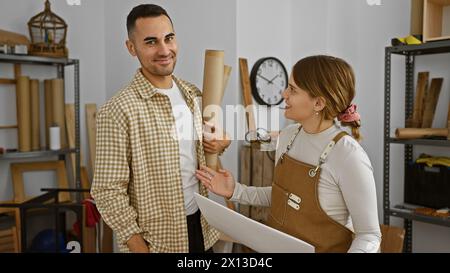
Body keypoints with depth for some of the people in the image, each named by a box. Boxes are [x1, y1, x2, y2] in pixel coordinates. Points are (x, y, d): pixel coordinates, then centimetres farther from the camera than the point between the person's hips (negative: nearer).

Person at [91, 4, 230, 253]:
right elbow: (108, 192, -17)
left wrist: (216, 146, -4)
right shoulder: (118, 110, -19)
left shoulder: (191, 95, 1)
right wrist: (139, 248, -17)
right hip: (154, 240, -6)